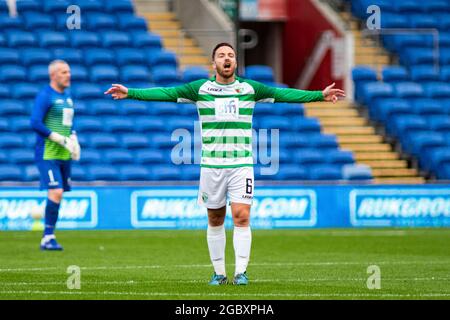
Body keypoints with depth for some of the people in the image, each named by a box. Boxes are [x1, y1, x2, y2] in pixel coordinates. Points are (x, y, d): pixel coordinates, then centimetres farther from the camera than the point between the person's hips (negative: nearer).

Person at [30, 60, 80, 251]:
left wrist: (73, 139, 7)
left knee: (58, 195, 7)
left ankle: (48, 238, 13)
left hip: (64, 155, 8)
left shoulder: (67, 96, 16)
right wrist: (61, 139, -18)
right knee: (56, 192, -16)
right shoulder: (45, 96, -10)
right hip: (47, 153, -8)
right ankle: (48, 237, -10)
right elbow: (35, 124, -17)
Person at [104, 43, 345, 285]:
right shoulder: (200, 88, 3)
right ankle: (219, 272, 16)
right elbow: (166, 93, 0)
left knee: (241, 217, -12)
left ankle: (241, 271, -5)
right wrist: (130, 93, -8)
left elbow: (283, 94, 5)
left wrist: (320, 95, -1)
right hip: (211, 165, 1)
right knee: (215, 220, 5)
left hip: (241, 164, 0)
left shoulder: (249, 88, 5)